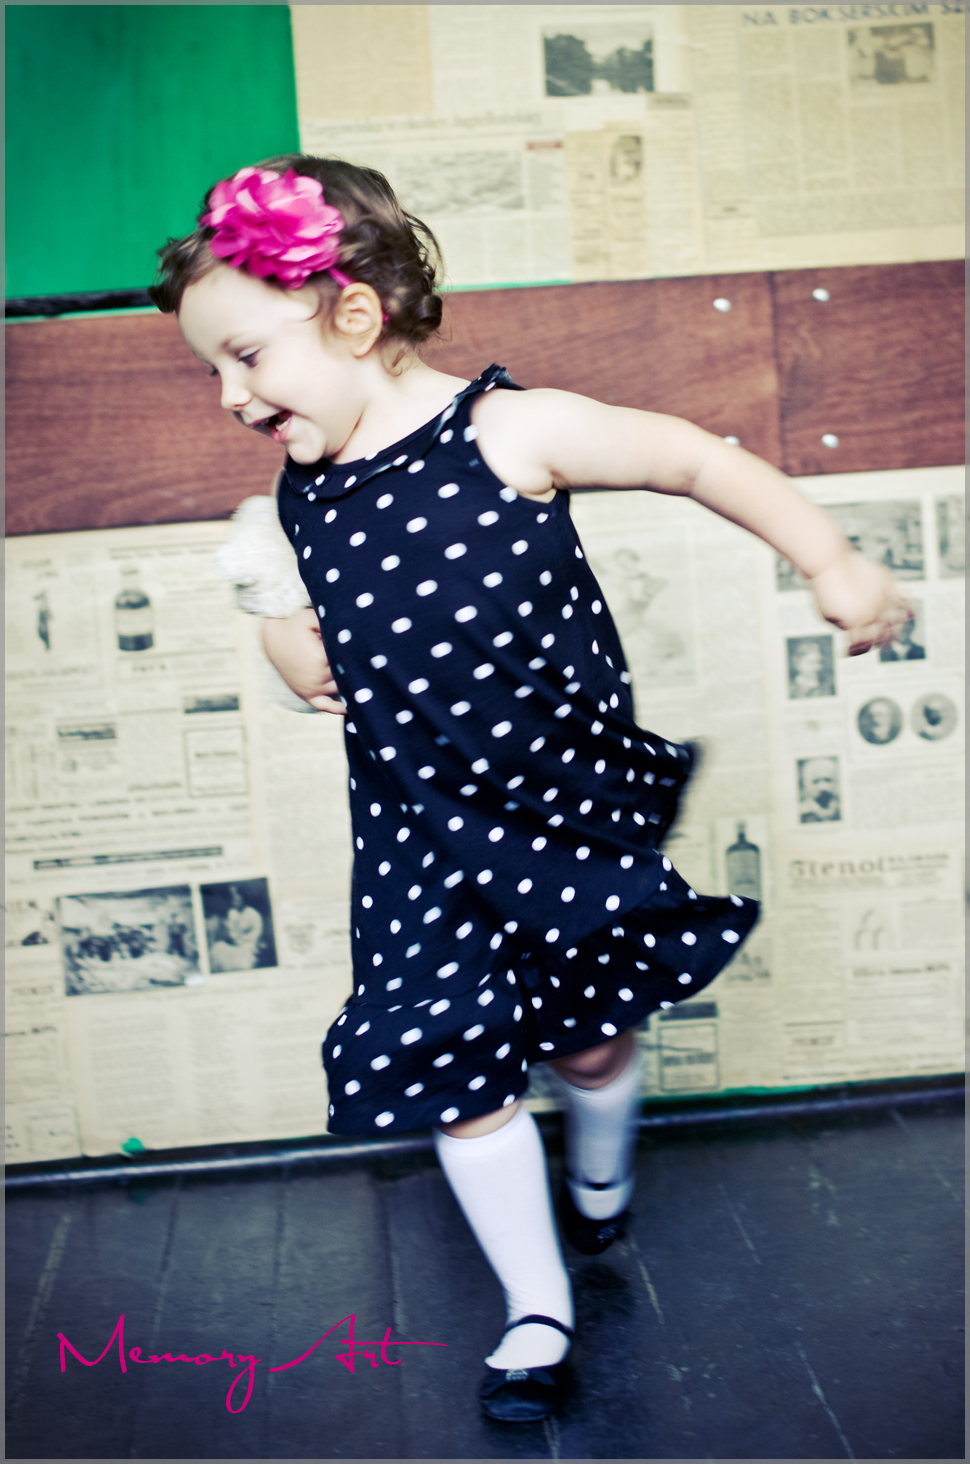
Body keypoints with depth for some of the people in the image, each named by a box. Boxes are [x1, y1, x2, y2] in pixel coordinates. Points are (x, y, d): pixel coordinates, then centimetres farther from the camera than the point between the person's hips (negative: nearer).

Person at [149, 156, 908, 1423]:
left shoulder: (509, 433, -18)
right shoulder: (303, 491, -1)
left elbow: (697, 459, -11)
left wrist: (834, 565, -10)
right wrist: (290, 636, -2)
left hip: (569, 803, -3)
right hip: (422, 836, 4)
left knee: (588, 1037, 16)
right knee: (456, 1070, 2)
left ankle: (602, 1182, 52)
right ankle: (537, 1313, 24)